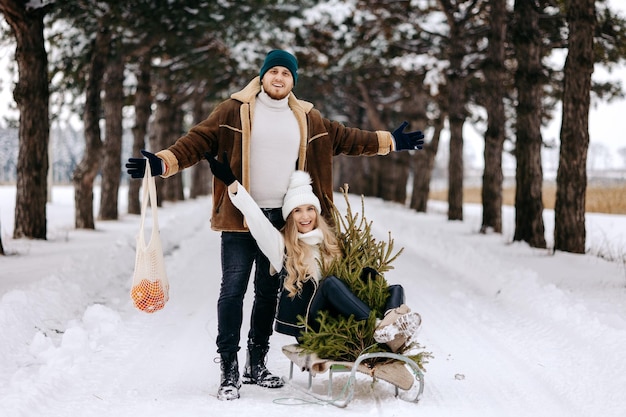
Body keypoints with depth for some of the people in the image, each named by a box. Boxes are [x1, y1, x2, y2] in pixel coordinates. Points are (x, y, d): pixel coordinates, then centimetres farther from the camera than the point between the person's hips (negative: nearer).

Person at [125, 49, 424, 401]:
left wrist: (390, 142, 20)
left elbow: (344, 138, 20)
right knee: (233, 290, -7)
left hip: (282, 220, 4)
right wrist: (163, 161, -23)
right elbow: (199, 140, -9)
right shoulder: (235, 111, -2)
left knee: (269, 292, 11)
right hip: (240, 217, -4)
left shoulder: (308, 119, 11)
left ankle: (256, 364, 23)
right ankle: (229, 370, -2)